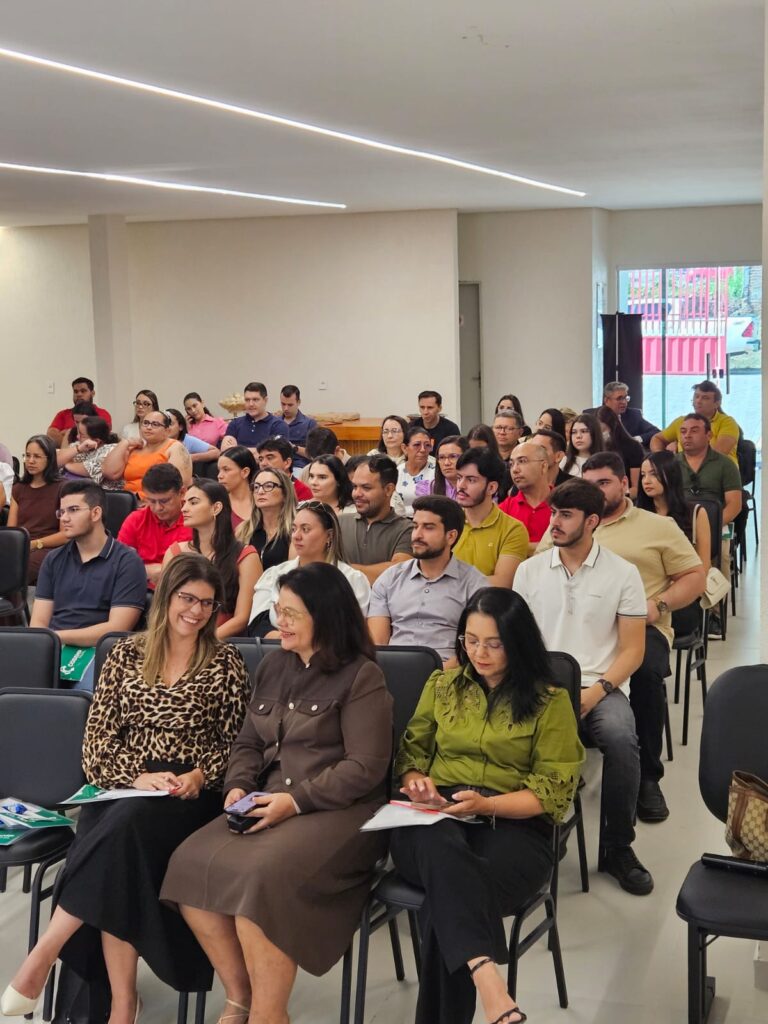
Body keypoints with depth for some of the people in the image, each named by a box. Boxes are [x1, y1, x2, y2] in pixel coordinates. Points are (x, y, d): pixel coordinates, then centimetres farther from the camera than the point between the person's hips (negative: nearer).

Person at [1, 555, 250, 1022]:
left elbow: (234, 742, 6)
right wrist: (137, 776, -11)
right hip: (124, 786, 2)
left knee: (126, 824, -35)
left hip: (190, 795, -2)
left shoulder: (226, 663, 7)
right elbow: (98, 736, 6)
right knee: (115, 837, -33)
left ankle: (45, 953, -27)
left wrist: (198, 777, -13)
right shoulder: (127, 653, 11)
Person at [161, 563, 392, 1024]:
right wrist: (239, 786, -2)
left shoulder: (362, 677, -4)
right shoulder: (273, 666, 17)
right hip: (270, 805, 7)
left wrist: (297, 800, -19)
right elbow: (249, 742, 19)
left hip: (337, 811, -7)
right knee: (192, 865, -17)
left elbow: (366, 767, -11)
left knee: (260, 877, -32)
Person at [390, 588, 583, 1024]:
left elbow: (553, 792, 0)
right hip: (435, 819, 2)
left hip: (513, 827, -1)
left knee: (445, 896, -36)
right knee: (444, 849, -40)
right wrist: (417, 781, -3)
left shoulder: (550, 701, 5)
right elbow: (411, 750, 22)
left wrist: (485, 804, -16)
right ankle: (488, 980, -59)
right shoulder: (443, 683, 17)